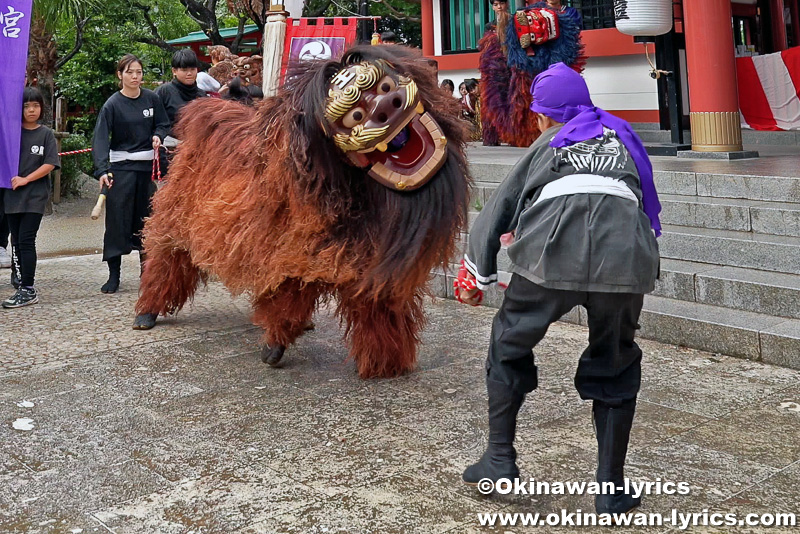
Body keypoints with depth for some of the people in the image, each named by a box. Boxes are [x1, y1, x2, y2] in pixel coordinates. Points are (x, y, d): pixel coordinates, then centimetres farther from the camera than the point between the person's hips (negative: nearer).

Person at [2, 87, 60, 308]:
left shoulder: (46, 134, 2)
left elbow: (50, 164, -5)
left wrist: (25, 179, -11)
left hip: (35, 196, -3)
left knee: (26, 240, -9)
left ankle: (28, 290, -8)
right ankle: (24, 284, 13)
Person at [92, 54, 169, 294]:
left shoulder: (152, 99, 4)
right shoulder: (112, 105, -6)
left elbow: (164, 124, 15)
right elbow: (101, 139, -14)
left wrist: (158, 136, -9)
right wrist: (102, 170, -26)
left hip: (148, 166, 3)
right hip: (121, 167, -3)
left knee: (147, 218, 10)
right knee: (118, 220, -3)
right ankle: (114, 275, 2)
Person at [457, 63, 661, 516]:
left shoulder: (547, 144, 27)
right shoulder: (622, 136, 33)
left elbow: (499, 208, 27)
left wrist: (475, 277, 36)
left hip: (552, 256, -1)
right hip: (624, 258, 2)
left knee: (509, 346, 21)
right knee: (616, 368, 19)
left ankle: (500, 458, 23)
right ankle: (612, 489, 21)